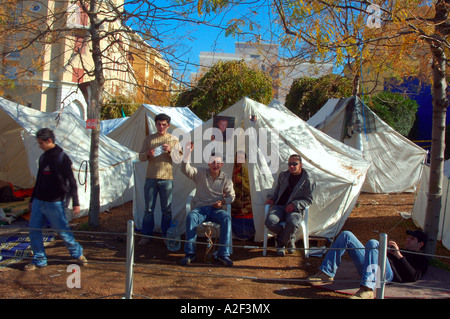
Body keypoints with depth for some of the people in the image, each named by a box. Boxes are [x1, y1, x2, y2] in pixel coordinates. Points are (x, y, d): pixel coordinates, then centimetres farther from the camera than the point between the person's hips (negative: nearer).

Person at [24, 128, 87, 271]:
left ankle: (78, 253, 22)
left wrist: (75, 203, -14)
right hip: (38, 202, 7)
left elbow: (71, 182, -12)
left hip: (55, 203, -7)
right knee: (34, 230, 6)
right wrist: (32, 199, 21)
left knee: (63, 231, 2)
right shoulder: (43, 157, 10)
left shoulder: (62, 158, -11)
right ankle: (39, 260, 20)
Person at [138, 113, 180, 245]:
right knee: (148, 208, 5)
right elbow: (141, 157, 10)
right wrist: (147, 154, -12)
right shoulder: (148, 138, 10)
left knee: (167, 209, 4)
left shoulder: (173, 139, 6)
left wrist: (170, 151, -15)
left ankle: (166, 235, 16)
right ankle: (147, 235, 16)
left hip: (167, 178, -1)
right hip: (151, 177, 1)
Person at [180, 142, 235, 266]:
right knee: (191, 217, -34)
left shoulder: (226, 178, 10)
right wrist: (188, 152, -22)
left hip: (217, 209, 1)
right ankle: (190, 253, -24)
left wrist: (222, 202, -8)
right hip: (200, 208, 0)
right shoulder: (200, 173, 6)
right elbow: (185, 169, -9)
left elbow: (231, 195, 13)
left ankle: (223, 254, -26)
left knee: (227, 218, -33)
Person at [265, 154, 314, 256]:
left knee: (292, 223, -38)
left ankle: (280, 242, -5)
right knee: (270, 222, -29)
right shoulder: (283, 175, 18)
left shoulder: (308, 181, 5)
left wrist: (295, 204, -13)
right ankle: (290, 238, 1)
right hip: (279, 206, 3)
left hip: (295, 209, -3)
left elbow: (308, 199, 3)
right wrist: (271, 198, 7)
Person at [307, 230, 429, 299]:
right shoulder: (400, 250, 42)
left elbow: (413, 277, -1)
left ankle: (367, 289, -46)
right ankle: (326, 273, -12)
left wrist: (399, 256, -5)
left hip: (388, 274, -7)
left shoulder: (421, 259, 21)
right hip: (367, 267, 7)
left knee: (373, 243, -36)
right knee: (346, 235, -3)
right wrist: (385, 248, 15)